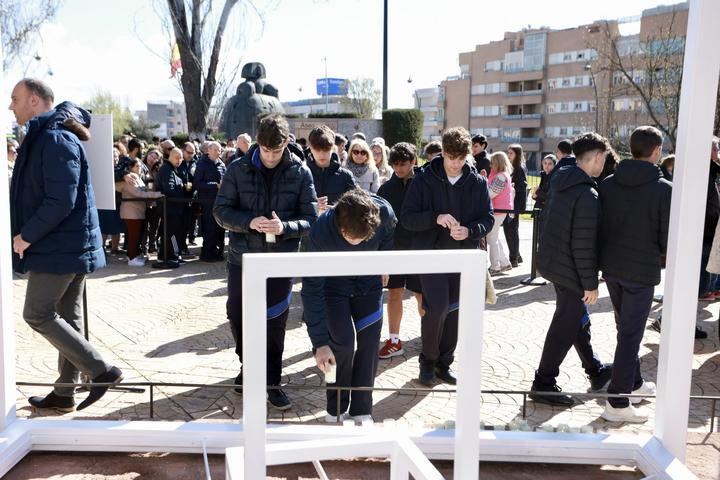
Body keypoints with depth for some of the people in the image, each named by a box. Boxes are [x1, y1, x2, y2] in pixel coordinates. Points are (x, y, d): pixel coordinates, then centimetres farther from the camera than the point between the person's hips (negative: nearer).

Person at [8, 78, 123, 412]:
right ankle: (64, 393, 21)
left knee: (37, 314, -3)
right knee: (66, 317, 12)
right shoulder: (45, 137, 16)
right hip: (70, 244, 10)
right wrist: (28, 232, 12)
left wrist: (27, 235, -15)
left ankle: (102, 371, 0)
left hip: (60, 246, -10)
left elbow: (61, 201, -24)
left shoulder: (55, 139, -17)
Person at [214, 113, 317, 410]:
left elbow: (311, 219, -6)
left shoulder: (301, 173, -5)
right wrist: (248, 222, -21)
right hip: (242, 258, 1)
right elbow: (221, 211, -3)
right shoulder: (238, 169, -4)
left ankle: (272, 382, 20)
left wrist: (284, 227, -25)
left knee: (275, 323, 6)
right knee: (237, 316, 11)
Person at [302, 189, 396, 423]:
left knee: (369, 343, -2)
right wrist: (320, 342, -29)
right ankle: (336, 409, 9)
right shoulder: (319, 234, -37)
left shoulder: (384, 213, -31)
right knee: (342, 342, -13)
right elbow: (312, 290, -30)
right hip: (333, 285, -2)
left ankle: (361, 410, 13)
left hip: (369, 283, 3)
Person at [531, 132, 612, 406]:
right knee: (565, 327, 2)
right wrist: (591, 283, -16)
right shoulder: (587, 195, -22)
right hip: (570, 270, -10)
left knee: (577, 319, 22)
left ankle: (595, 372, 39)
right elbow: (584, 245, -24)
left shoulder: (561, 183, 5)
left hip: (552, 261, 10)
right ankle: (543, 385, 11)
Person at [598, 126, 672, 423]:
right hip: (642, 271, -6)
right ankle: (617, 402, 3)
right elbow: (668, 238, -10)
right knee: (631, 334, 0)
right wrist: (660, 251, 11)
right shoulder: (663, 189, -13)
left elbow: (597, 226, 5)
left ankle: (633, 383, 37)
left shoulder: (608, 184, 1)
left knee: (625, 328, 21)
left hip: (610, 267, 6)